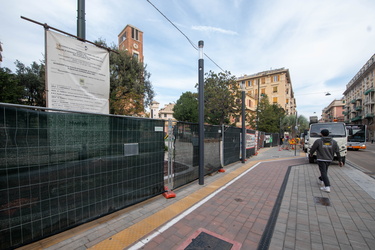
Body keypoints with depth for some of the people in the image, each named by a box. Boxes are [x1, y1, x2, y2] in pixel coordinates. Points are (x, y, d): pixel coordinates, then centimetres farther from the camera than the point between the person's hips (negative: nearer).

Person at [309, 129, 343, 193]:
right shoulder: (333, 142, 2)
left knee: (324, 173, -4)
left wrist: (311, 154, 16)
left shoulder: (318, 141, -12)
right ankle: (321, 180, 41)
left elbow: (312, 149, -5)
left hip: (321, 159, -5)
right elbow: (337, 152, 5)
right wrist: (340, 160, 12)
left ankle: (327, 187, -11)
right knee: (325, 171, 23)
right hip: (329, 160, 6)